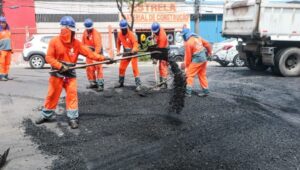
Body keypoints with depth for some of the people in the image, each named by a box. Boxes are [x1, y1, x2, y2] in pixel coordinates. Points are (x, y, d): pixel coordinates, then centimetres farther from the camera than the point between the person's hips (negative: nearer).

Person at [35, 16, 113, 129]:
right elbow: (49, 57, -11)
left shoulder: (76, 43, -2)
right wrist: (60, 66, -22)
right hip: (57, 74, -2)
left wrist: (102, 58, -16)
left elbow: (88, 53, -7)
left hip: (70, 74, 2)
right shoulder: (54, 41, -10)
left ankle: (73, 118, 5)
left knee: (72, 95, -3)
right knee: (52, 95, 8)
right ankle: (46, 115, 25)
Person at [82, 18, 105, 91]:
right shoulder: (85, 33, 6)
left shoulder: (96, 33, -18)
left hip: (97, 52, -7)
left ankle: (100, 84, -13)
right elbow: (83, 43, 13)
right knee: (89, 68, 8)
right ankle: (93, 83, 20)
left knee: (98, 68, -14)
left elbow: (98, 45, -27)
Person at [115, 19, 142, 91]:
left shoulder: (131, 34, -18)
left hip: (133, 52, -6)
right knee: (121, 68, 9)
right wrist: (118, 51, 7)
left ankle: (138, 84, -12)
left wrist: (133, 50, -45)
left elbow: (135, 43, -27)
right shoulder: (119, 34, 0)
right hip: (126, 53, 6)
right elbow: (118, 43, 16)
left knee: (135, 68, -14)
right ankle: (121, 83, 27)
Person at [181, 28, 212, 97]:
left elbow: (188, 56, -11)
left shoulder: (188, 43, -14)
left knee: (190, 75, 0)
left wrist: (186, 66, 0)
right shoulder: (198, 37, 7)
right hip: (204, 58, 8)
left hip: (197, 60, -8)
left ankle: (188, 92, -3)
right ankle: (205, 91, 20)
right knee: (202, 75, 16)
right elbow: (207, 44, 12)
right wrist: (209, 52, 28)